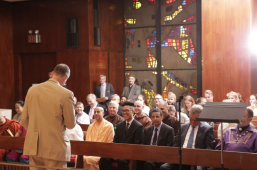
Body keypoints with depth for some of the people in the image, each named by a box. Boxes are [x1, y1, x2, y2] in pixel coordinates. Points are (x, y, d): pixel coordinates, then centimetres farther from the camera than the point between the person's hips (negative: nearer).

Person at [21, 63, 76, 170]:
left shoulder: (32, 90, 3)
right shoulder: (66, 94, -12)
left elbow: (24, 121, 7)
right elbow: (71, 124, -5)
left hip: (33, 146, 5)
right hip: (55, 148, -5)